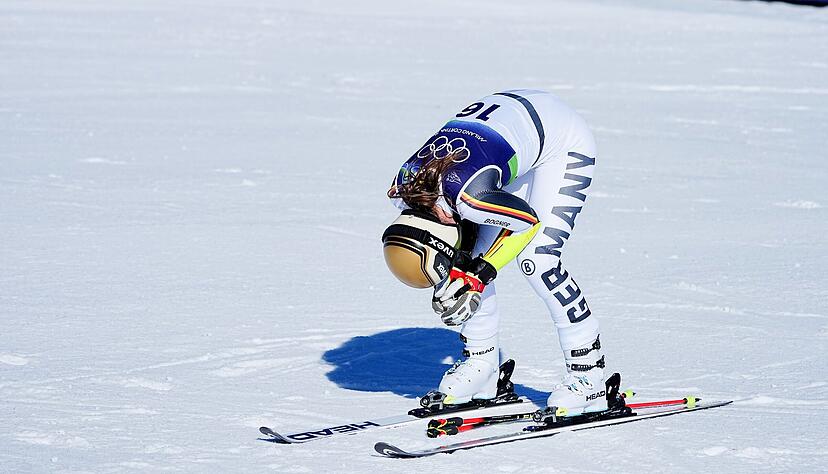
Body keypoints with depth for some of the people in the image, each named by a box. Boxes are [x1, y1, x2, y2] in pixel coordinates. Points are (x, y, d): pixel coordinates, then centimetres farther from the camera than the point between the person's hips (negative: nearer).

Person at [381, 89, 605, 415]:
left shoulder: (469, 195, -39)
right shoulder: (401, 189, -16)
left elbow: (529, 221, -22)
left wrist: (475, 277, -22)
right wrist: (463, 267, -13)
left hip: (565, 140, -7)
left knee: (537, 259, -19)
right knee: (472, 253, -2)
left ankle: (588, 374, -9)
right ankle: (481, 363, 13)